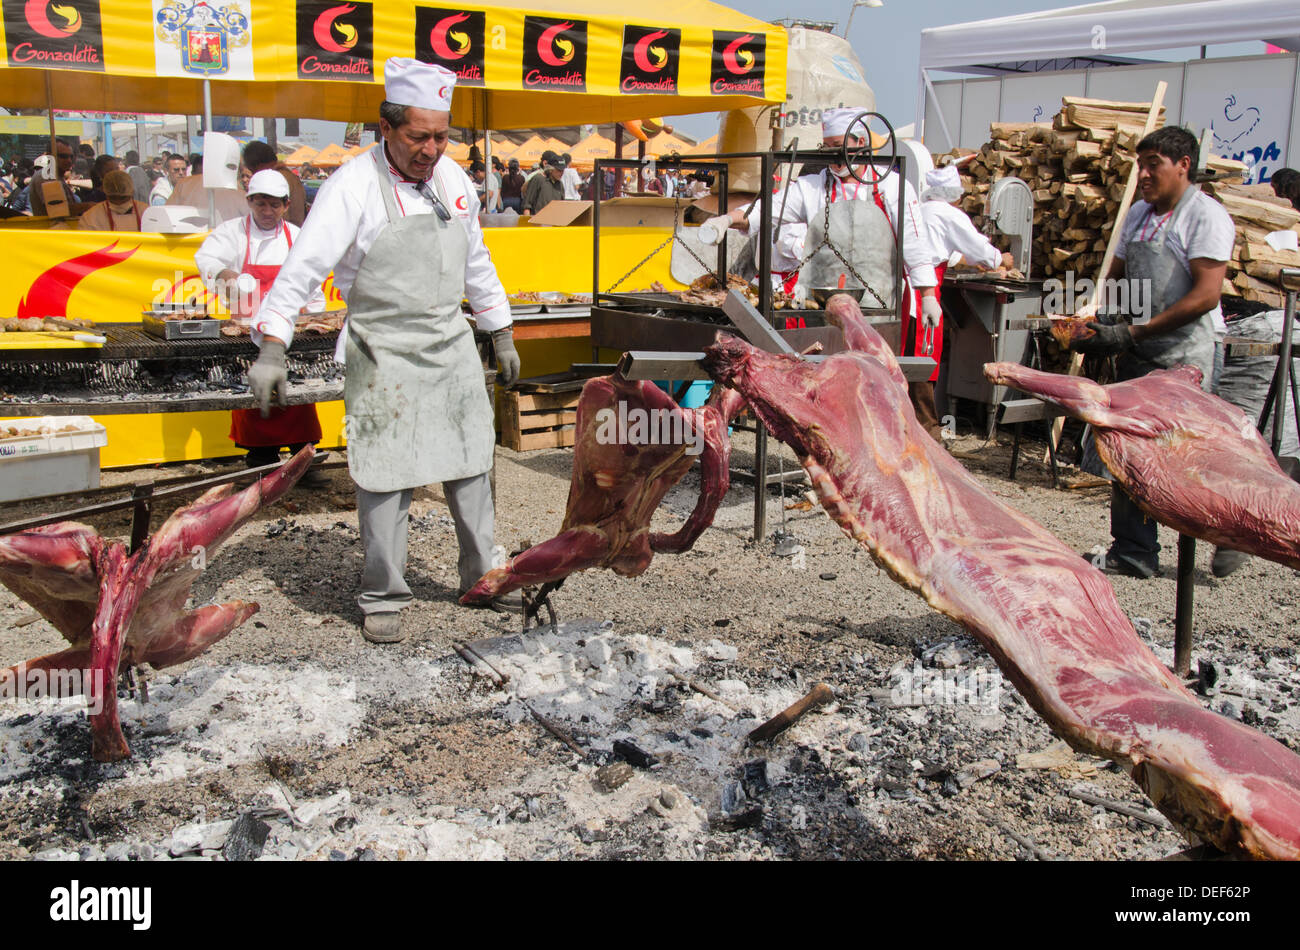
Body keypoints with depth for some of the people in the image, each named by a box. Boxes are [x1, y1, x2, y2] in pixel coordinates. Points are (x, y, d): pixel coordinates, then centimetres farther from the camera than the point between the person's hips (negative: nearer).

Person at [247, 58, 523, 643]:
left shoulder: (452, 179, 7)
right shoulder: (355, 185, -12)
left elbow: (476, 263, 18)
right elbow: (304, 266, -17)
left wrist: (501, 334, 20)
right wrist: (272, 346, -25)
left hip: (451, 348, 6)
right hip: (384, 354, -5)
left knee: (470, 468, 12)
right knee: (385, 479, 0)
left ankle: (482, 577, 28)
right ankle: (383, 598, 14)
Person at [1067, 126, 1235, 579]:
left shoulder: (1205, 215, -9)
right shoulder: (1138, 214, 14)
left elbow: (1205, 295, -18)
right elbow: (1116, 277, 20)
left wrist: (1134, 332, -21)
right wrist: (1097, 320, -1)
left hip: (1183, 358, -7)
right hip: (1136, 356, 7)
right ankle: (1133, 552, 16)